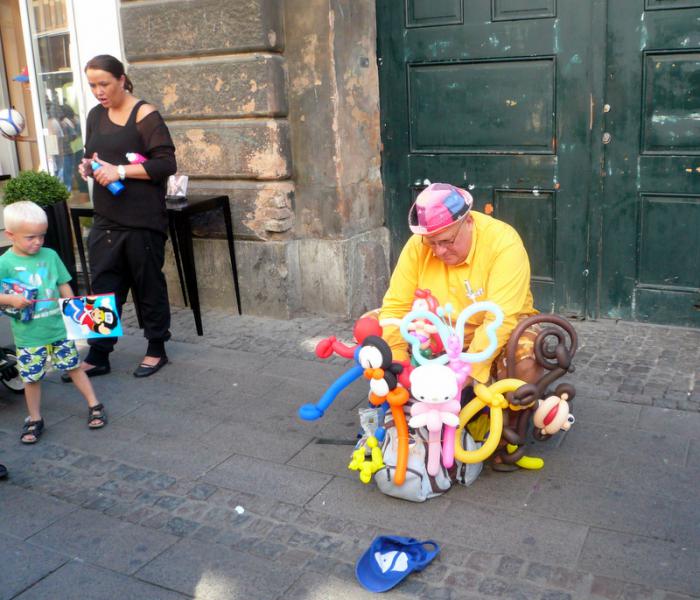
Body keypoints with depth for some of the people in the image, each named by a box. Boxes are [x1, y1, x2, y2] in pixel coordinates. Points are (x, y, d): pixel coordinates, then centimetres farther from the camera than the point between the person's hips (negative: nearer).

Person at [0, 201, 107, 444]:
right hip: (28, 335, -1)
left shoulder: (50, 255, -1)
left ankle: (94, 406, 24)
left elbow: (64, 286, 6)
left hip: (59, 328, 1)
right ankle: (34, 419, 27)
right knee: (31, 378, 10)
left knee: (73, 367, 11)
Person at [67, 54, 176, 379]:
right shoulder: (96, 115, 12)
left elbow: (167, 164, -14)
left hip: (143, 221, -6)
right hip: (106, 218, 6)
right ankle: (98, 356, 16)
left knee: (148, 285, 5)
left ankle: (156, 350, 20)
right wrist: (88, 166, 1)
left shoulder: (145, 115, -8)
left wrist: (120, 171, -21)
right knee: (103, 287, 7)